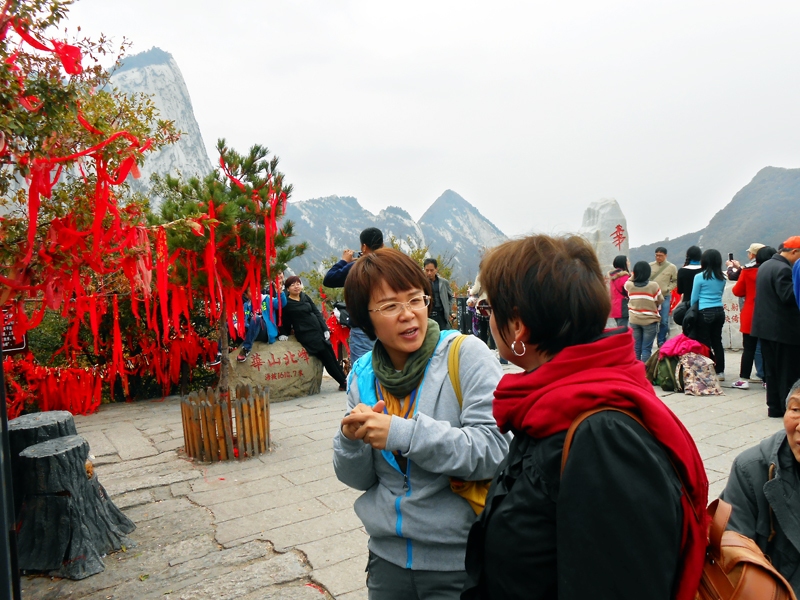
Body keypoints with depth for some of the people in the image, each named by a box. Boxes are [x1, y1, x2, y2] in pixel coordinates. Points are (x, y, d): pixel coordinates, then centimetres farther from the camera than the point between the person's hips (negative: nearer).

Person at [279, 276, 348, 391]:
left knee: (331, 356, 6)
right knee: (327, 358, -6)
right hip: (305, 335, -6)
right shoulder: (286, 303, -5)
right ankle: (343, 382, 1)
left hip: (318, 331, 6)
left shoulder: (305, 297, 11)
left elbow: (317, 313, 9)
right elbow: (285, 321, -4)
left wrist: (325, 329, 4)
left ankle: (343, 381, 15)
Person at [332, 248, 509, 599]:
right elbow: (360, 478, 5)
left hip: (460, 561, -4)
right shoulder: (364, 374, 1)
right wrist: (352, 439, -16)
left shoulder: (465, 353, -15)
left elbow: (495, 449, -23)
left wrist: (404, 433, -29)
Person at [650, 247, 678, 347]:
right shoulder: (650, 266, 1)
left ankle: (661, 342, 15)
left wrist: (667, 289, -10)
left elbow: (675, 281, 3)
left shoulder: (672, 267, -1)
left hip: (665, 297, -1)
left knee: (664, 321, 1)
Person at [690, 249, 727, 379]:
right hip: (719, 311, 5)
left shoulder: (699, 277, -9)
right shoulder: (722, 278, 6)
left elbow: (694, 298, -4)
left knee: (705, 343, 1)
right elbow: (720, 294, 14)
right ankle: (720, 371, 17)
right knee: (717, 341, 12)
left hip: (705, 313, -5)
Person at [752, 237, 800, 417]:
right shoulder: (783, 269, -18)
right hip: (784, 329, -9)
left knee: (771, 370, 13)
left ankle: (775, 408, 20)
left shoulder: (765, 266, 13)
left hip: (765, 326, 9)